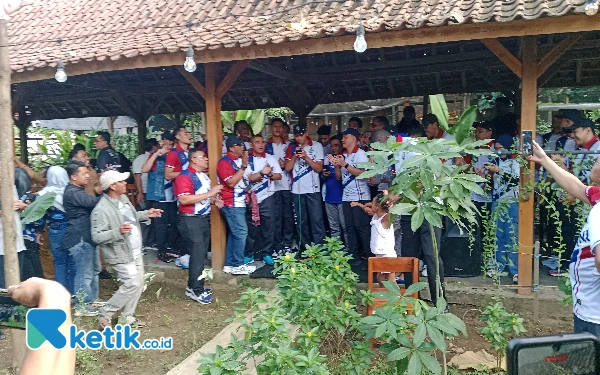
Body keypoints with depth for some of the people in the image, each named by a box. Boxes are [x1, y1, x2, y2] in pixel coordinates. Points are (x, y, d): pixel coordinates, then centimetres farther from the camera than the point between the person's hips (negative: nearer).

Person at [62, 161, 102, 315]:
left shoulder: (78, 191, 15)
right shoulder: (72, 193, -19)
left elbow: (89, 205, 19)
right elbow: (94, 202, -27)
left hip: (87, 237, 11)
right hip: (80, 239, -11)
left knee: (94, 269, 20)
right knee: (85, 273, -3)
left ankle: (91, 299, 33)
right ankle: (81, 306, 9)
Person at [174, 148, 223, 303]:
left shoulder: (204, 176, 14)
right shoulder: (184, 176, -14)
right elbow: (184, 199, -26)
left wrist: (214, 199, 7)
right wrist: (209, 193, -25)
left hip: (205, 218, 9)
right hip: (191, 220, -9)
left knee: (201, 254, 12)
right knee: (198, 254, -7)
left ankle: (193, 286, 23)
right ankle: (196, 291, 4)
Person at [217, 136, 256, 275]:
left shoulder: (239, 160, 12)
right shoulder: (224, 162, -12)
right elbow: (231, 182, -21)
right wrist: (244, 166, -20)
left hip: (239, 203, 9)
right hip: (232, 204, -9)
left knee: (234, 233, 11)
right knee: (241, 232, -9)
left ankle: (230, 264, 18)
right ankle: (237, 265, 0)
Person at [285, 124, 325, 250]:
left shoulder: (317, 146, 0)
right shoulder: (291, 147, 7)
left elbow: (319, 168, -5)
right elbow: (287, 168, 2)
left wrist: (306, 157, -17)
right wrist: (295, 156, -13)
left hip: (313, 189, -3)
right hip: (297, 190, 3)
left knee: (317, 220, -6)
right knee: (301, 222, 10)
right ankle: (304, 249, 19)